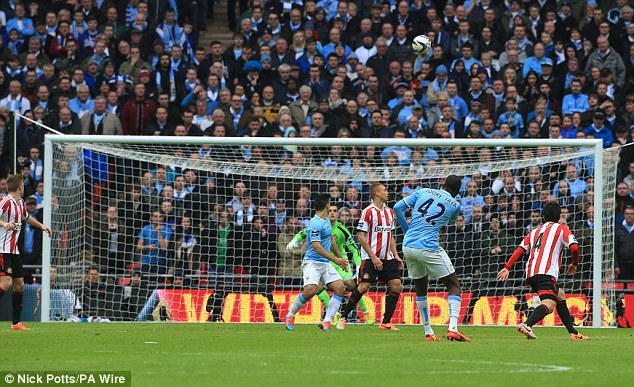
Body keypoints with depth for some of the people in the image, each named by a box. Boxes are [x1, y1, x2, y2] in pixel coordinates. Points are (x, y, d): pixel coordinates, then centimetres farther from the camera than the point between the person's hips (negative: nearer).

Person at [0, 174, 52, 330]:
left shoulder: (20, 203, 14)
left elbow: (26, 217, 36)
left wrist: (41, 225, 35)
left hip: (14, 250, 9)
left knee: (19, 285, 8)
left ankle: (16, 323, 14)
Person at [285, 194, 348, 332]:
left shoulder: (326, 221, 14)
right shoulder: (315, 224, -16)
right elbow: (317, 247, -22)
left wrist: (341, 258, 33)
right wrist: (335, 259, -23)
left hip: (326, 263, 9)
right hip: (312, 262, -9)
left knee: (340, 289, -8)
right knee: (310, 290, -25)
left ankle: (327, 321, -10)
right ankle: (290, 316, -2)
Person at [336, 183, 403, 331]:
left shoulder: (390, 212, 14)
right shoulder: (368, 212, -8)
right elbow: (361, 237, -11)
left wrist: (396, 256, 11)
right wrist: (373, 257, -16)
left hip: (387, 258, 7)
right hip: (370, 257, -7)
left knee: (396, 285, -5)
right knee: (364, 286, -14)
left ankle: (386, 322, 2)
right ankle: (343, 318, -1)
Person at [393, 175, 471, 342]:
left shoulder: (423, 192, 10)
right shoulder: (455, 205, 2)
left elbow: (398, 208, 6)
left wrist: (407, 231, 14)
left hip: (408, 246, 5)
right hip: (429, 248, -5)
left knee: (421, 288, 21)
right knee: (454, 286, 6)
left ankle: (428, 333, 21)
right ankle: (453, 328, -12)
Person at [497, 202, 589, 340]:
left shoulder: (534, 232, 26)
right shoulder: (561, 229, 10)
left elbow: (520, 249, 14)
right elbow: (574, 247, -4)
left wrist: (507, 268, 9)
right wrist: (575, 264, 13)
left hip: (530, 274, 7)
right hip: (546, 272, -7)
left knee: (560, 296, 26)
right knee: (549, 305, -22)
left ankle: (573, 333, 26)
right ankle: (526, 325, -48)